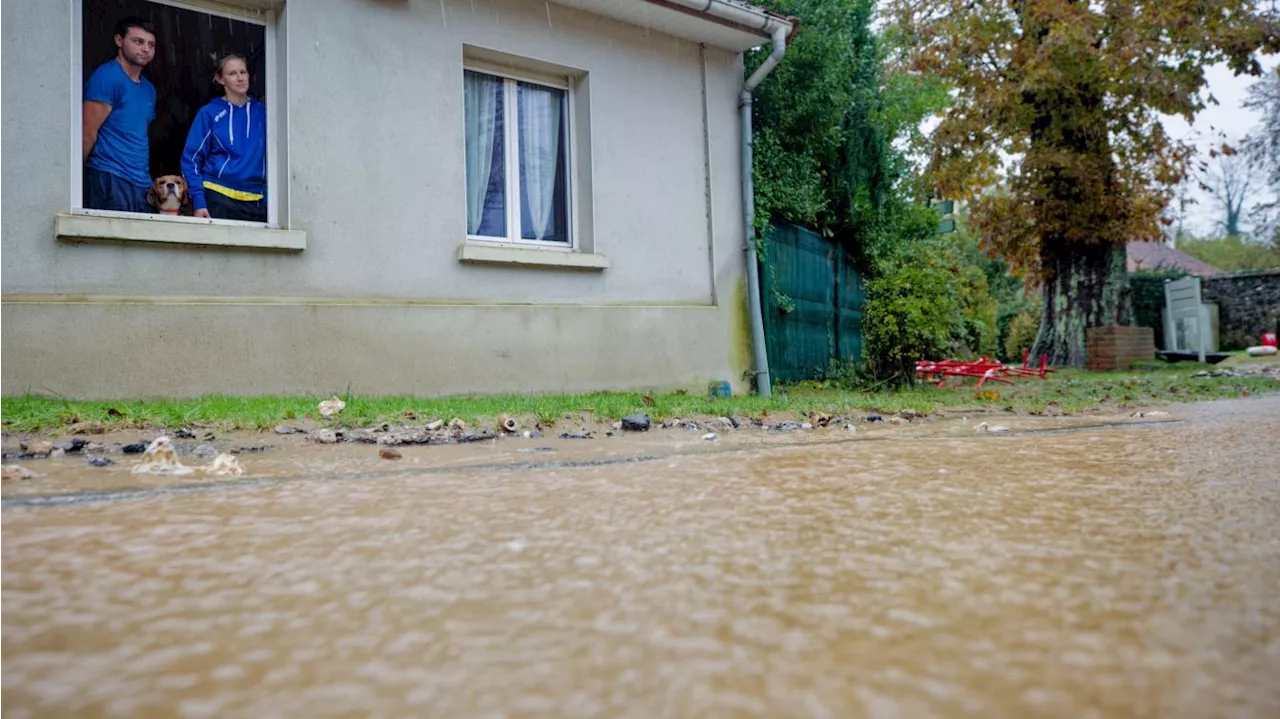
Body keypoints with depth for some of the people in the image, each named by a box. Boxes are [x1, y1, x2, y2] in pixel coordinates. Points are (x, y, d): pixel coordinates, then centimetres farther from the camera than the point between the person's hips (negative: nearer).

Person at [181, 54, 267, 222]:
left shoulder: (262, 112, 8)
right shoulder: (209, 113, 2)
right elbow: (191, 159, 1)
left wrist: (270, 198, 1)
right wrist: (198, 201, -9)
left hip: (256, 202, 2)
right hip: (218, 200, -2)